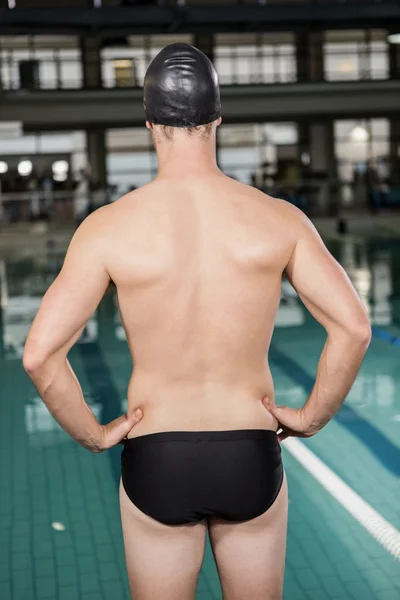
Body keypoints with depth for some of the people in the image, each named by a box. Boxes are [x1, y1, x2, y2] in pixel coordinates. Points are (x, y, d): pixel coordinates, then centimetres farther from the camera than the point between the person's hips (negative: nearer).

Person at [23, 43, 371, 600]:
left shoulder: (108, 227, -12)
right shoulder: (279, 219, -9)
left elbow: (40, 354, -17)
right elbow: (354, 329, -12)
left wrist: (91, 433, -2)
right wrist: (312, 416, 1)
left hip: (155, 463, 0)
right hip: (251, 458, 1)